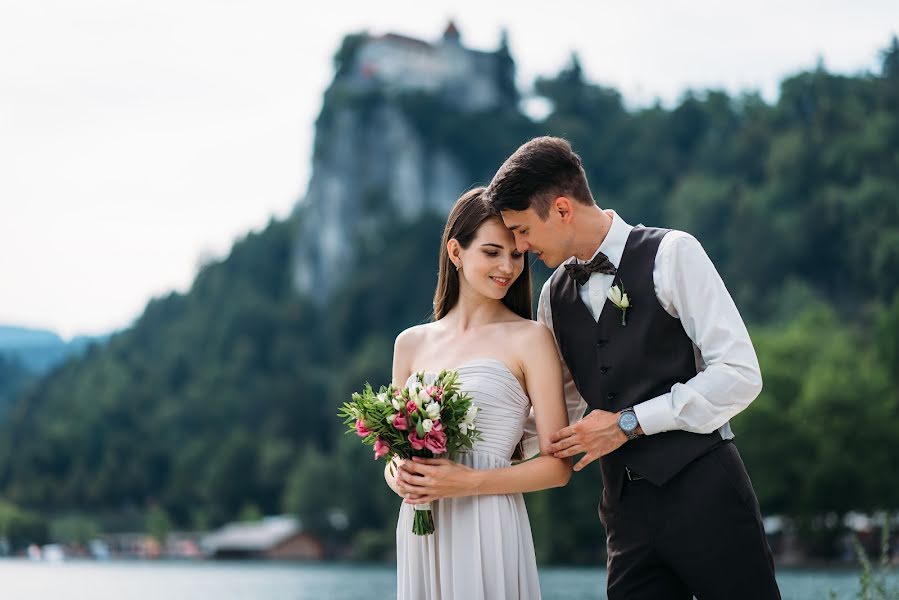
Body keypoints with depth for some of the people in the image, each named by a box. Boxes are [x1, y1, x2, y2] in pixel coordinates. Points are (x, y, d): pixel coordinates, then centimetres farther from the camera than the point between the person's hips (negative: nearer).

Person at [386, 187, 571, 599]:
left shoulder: (530, 339, -3)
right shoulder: (411, 344, 10)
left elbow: (558, 466, -6)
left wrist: (468, 482, -16)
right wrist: (396, 474, -3)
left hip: (488, 533, -4)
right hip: (419, 533, 4)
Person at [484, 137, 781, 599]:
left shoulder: (670, 254, -6)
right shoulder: (556, 295, 12)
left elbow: (739, 374, -11)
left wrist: (630, 422, -11)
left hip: (703, 491, -5)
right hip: (627, 507, 5)